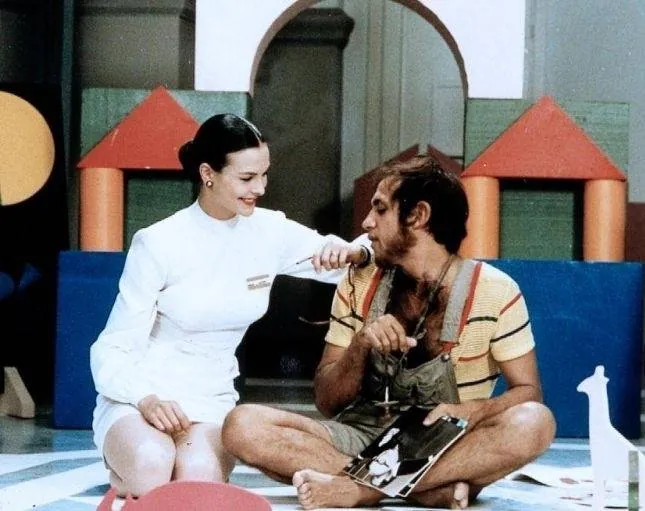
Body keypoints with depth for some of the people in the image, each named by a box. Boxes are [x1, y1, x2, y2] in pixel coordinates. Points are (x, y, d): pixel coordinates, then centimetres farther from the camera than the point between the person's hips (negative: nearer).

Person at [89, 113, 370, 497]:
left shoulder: (269, 232, 0)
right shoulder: (158, 244, -11)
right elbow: (113, 350, -10)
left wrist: (350, 251, -18)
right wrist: (147, 400, -30)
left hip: (211, 401, 2)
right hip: (139, 398, -2)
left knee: (199, 477, -33)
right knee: (152, 469, -35)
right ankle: (124, 469, 0)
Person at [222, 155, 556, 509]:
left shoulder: (493, 291, -3)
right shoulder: (359, 285, 6)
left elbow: (528, 392, -3)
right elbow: (327, 402, 6)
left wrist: (471, 411, -24)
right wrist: (360, 346, -14)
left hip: (448, 449, -2)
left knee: (535, 423, -33)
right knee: (243, 425, -23)